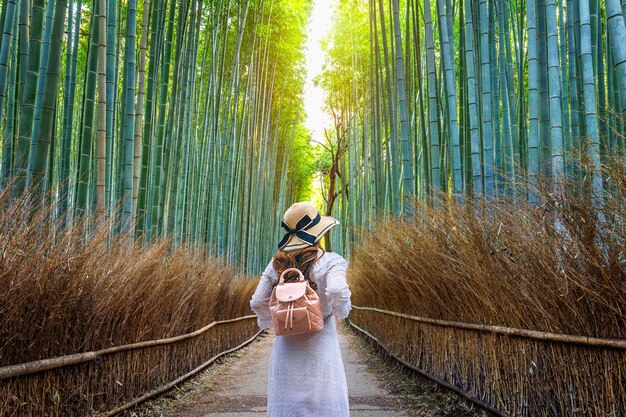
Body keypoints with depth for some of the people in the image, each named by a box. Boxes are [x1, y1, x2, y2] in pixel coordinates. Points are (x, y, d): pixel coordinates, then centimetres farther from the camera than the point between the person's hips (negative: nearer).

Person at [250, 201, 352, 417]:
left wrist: (268, 320, 20)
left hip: (287, 342, 4)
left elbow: (257, 302, 1)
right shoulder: (330, 262, -10)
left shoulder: (277, 264, 2)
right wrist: (341, 310, -7)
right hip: (319, 342, -4)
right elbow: (337, 291, -27)